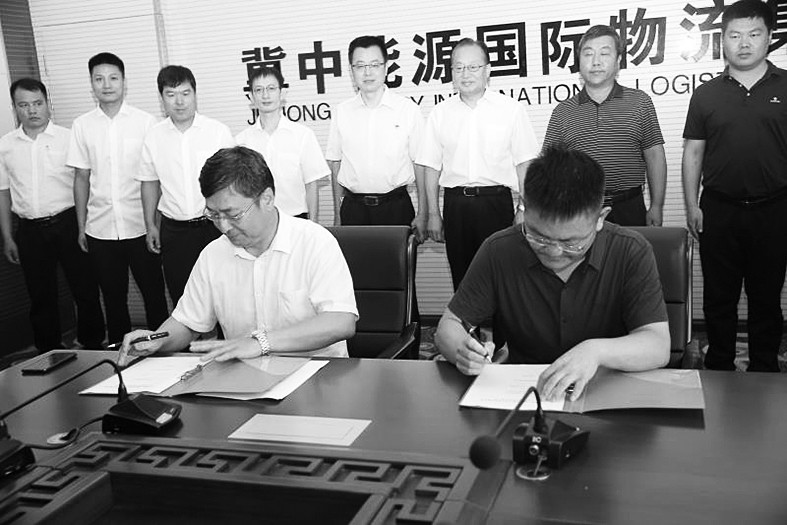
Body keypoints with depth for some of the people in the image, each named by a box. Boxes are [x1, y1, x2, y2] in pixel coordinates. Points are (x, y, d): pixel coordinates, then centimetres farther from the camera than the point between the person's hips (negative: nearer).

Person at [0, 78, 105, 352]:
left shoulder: (68, 139, -2)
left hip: (67, 224, -3)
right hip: (30, 231, 3)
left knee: (85, 289, 2)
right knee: (41, 296, 11)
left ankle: (93, 346, 17)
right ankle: (49, 353, 24)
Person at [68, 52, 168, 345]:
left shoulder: (145, 122, -2)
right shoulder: (82, 126, 5)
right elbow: (81, 178, 8)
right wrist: (81, 227, 8)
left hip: (140, 226, -2)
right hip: (100, 230, 2)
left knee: (153, 294, 5)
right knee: (113, 298, 12)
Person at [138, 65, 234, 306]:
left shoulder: (219, 131, -4)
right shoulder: (154, 136, 3)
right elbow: (150, 182, 11)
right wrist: (151, 226, 9)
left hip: (213, 225, -2)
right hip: (173, 230, 2)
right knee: (180, 297, 8)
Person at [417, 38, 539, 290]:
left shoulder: (511, 109, 2)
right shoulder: (439, 113, 8)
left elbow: (524, 163, 2)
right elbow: (432, 167, 9)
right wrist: (433, 213, 5)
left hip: (496, 202, -2)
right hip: (455, 203, 2)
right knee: (461, 276, 6)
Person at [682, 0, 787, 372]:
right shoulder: (706, 95, 5)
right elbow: (692, 153, 7)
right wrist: (691, 205, 2)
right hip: (719, 211, 1)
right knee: (719, 297, 8)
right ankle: (719, 371, 22)